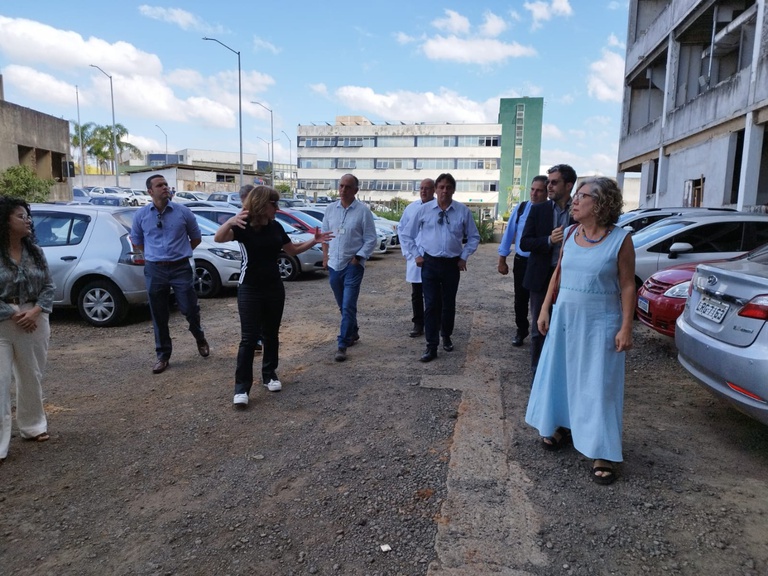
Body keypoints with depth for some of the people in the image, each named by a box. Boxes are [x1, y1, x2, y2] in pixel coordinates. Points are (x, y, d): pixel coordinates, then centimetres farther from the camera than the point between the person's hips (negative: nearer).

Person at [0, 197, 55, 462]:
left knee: (32, 378, 15)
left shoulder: (35, 251, 5)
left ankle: (32, 426, 33)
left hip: (34, 321, 5)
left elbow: (48, 285, 5)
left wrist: (35, 311, -10)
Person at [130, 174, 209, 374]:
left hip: (181, 267, -1)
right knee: (159, 315, 7)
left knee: (189, 309, 3)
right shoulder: (141, 214, 3)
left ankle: (200, 339, 33)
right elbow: (136, 241, 17)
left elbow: (196, 237, 11)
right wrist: (155, 254, 12)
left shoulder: (183, 211, -1)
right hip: (154, 269, 1)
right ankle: (163, 355, 20)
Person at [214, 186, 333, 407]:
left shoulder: (276, 227, 4)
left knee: (271, 335, 13)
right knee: (249, 338, -5)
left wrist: (314, 241, 4)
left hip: (274, 288, 5)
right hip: (250, 290, -5)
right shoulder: (244, 226, -13)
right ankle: (241, 387, 1)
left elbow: (293, 250, 16)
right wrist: (230, 222, -51)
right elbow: (218, 238, -31)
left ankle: (269, 375, 28)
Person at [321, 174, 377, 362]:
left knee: (348, 307, -8)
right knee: (343, 306, 16)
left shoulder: (363, 210, -7)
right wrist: (325, 256, 8)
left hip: (353, 265, -5)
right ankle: (353, 333, 36)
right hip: (334, 265, 5)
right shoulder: (330, 209, 7)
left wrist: (358, 258, -12)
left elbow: (371, 239, -6)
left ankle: (342, 345, -3)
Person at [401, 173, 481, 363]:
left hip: (452, 264, 1)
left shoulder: (463, 211, 0)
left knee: (449, 304, 12)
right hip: (429, 263, -1)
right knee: (431, 305, -3)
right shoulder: (424, 209, -1)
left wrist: (464, 257, 2)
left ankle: (446, 336, 35)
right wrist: (416, 255, 3)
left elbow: (474, 237, 10)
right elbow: (408, 235, 9)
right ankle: (431, 347, 3)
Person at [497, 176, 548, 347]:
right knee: (520, 300, 15)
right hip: (521, 261, 2)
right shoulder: (521, 208, -3)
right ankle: (521, 330, 35)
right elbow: (509, 232, 1)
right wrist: (502, 259, 3)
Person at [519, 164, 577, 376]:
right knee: (539, 328, 10)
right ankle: (538, 372, 23)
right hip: (541, 277, 1)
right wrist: (549, 240, -18)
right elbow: (524, 243, -3)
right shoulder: (538, 210, 2)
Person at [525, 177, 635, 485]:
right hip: (565, 318, 5)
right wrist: (545, 309, 7)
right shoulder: (570, 234, 4)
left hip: (599, 324, -5)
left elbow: (627, 286, -10)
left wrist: (626, 327, -14)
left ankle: (603, 453, 11)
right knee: (561, 374, 15)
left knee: (598, 385, 1)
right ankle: (564, 426, 36)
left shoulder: (620, 239, -10)